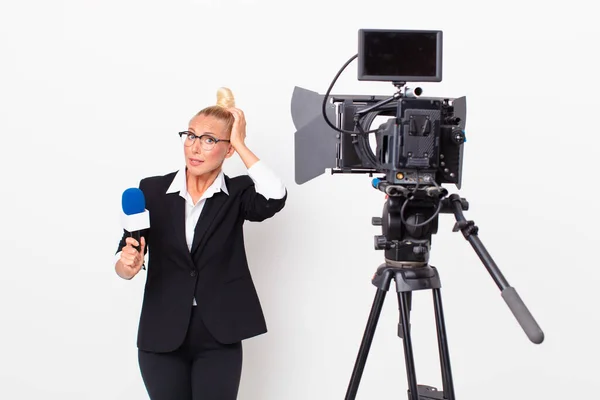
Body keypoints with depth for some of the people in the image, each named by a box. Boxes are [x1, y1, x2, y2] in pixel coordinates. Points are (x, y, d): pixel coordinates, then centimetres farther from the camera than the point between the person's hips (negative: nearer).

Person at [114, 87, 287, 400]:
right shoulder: (151, 190, 1)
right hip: (161, 336, 1)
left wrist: (241, 143, -15)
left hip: (218, 338, -1)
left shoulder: (237, 194, 0)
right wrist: (128, 265, -23)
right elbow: (123, 264, 1)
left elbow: (275, 198, -22)